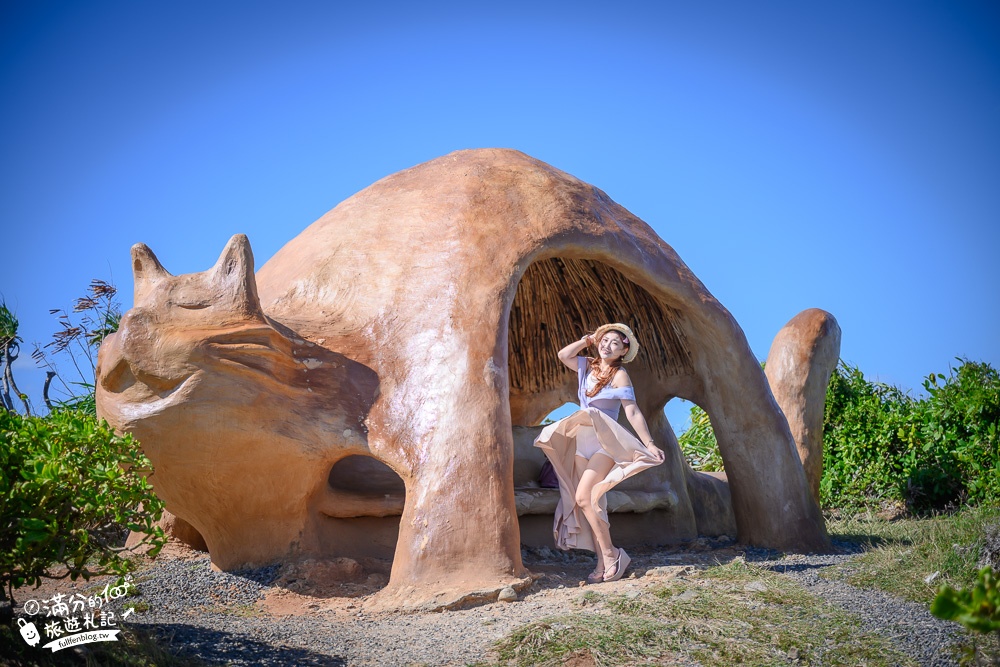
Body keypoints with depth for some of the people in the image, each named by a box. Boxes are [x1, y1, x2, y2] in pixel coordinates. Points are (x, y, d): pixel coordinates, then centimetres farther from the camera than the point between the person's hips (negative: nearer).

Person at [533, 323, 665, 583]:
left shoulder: (619, 375, -8)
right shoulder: (588, 366, 10)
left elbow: (633, 412, -13)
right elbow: (563, 355, 18)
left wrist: (649, 443, -19)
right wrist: (587, 340, 11)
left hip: (605, 442, -7)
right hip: (582, 442, 7)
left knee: (584, 497, -20)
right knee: (590, 502, 3)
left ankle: (610, 555, -13)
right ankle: (603, 563, 4)